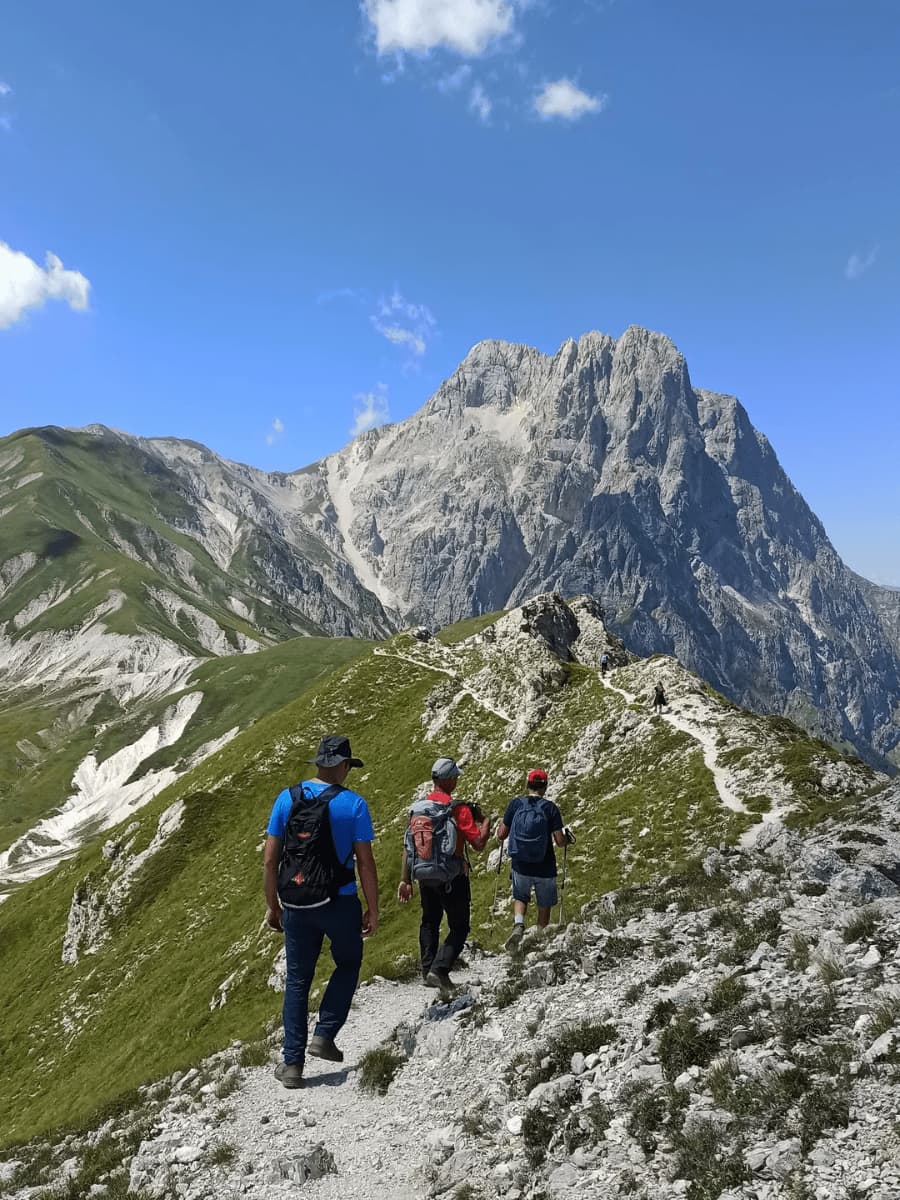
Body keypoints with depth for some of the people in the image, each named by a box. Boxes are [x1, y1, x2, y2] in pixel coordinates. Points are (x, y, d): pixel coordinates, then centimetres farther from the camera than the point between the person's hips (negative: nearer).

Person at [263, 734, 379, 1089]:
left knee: (297, 980, 16)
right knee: (348, 964, 23)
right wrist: (373, 910, 0)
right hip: (340, 904, -3)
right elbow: (365, 863, -10)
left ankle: (292, 1063, 17)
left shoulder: (286, 798, -2)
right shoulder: (354, 804, -11)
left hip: (295, 906, 3)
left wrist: (272, 905, 10)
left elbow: (269, 860, 0)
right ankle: (324, 1035, 13)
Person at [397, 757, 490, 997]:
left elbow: (408, 846, 3)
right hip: (453, 878, -5)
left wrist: (405, 880, 8)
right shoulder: (458, 808, -16)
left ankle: (427, 970, 25)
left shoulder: (417, 808, 0)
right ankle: (440, 970, -5)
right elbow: (479, 843, -18)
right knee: (459, 927, 8)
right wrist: (485, 821, 0)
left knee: (430, 922, 24)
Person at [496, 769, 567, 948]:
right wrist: (565, 837, 10)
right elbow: (560, 841, -12)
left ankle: (518, 925, -1)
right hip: (545, 869, -1)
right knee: (544, 906, 20)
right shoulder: (550, 807, -10)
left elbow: (501, 835, -3)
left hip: (520, 866, 1)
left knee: (520, 898, 25)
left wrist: (500, 824, 18)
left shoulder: (515, 804, -6)